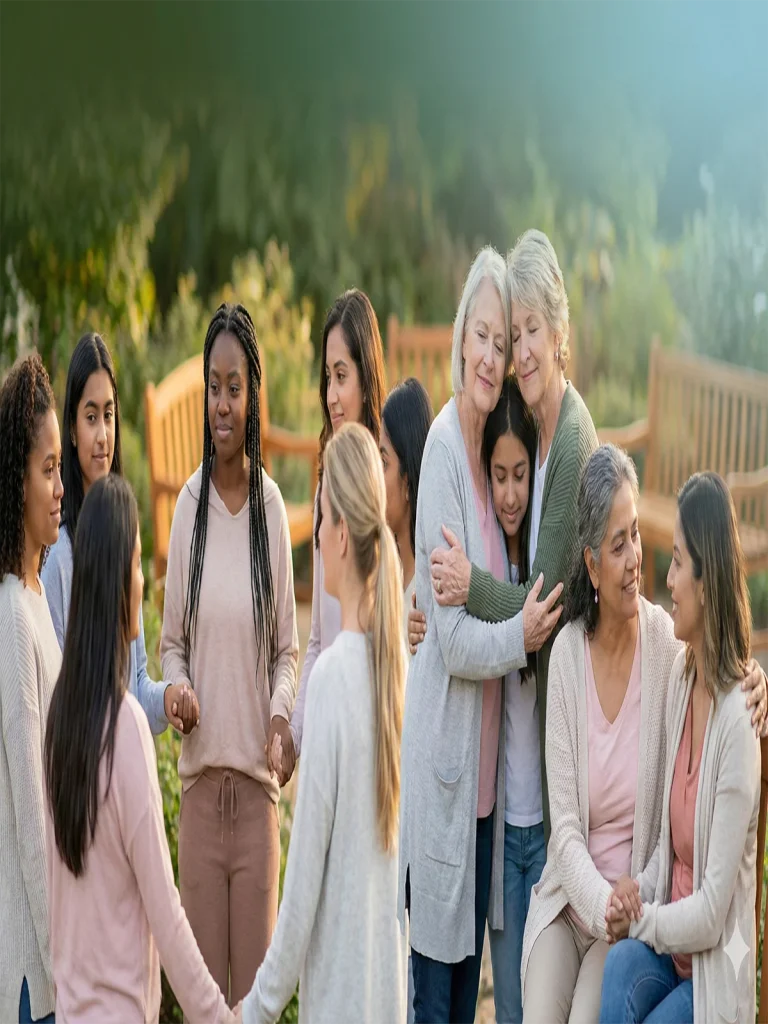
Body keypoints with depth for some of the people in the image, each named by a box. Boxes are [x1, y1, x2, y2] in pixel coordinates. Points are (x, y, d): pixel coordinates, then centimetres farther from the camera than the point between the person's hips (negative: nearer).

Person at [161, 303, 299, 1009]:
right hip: (200, 775, 1)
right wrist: (178, 691, -14)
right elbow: (171, 641, 6)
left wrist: (282, 713, -12)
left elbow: (288, 647, 5)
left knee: (255, 979, 8)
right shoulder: (189, 500, -1)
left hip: (257, 779, 0)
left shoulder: (271, 503, -2)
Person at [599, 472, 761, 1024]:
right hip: (667, 946, 5)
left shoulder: (737, 720, -22)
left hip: (716, 971, -5)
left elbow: (713, 910, -18)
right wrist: (637, 894, -5)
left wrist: (642, 918, -10)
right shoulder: (679, 677, 2)